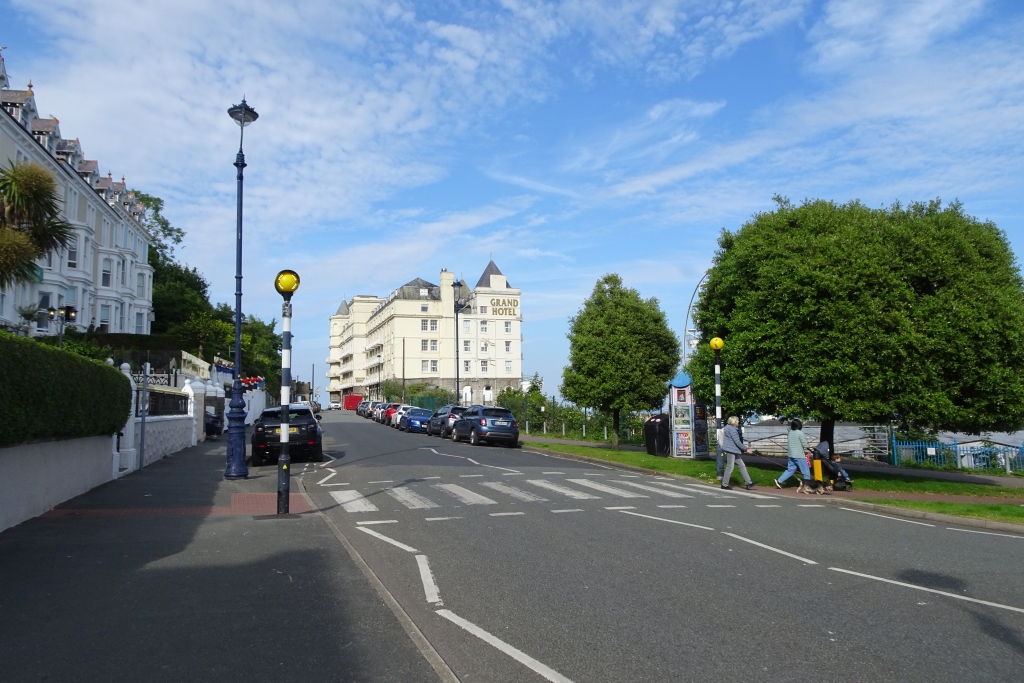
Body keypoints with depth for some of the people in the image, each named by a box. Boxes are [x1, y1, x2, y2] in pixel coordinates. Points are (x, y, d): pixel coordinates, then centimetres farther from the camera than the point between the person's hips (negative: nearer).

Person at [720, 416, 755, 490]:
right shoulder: (731, 429, -15)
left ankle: (748, 483, 9)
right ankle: (724, 484, 3)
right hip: (730, 450, -11)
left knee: (742, 465, 9)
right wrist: (746, 449, -15)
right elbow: (737, 442, -19)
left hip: (734, 451, 11)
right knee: (730, 467, -5)